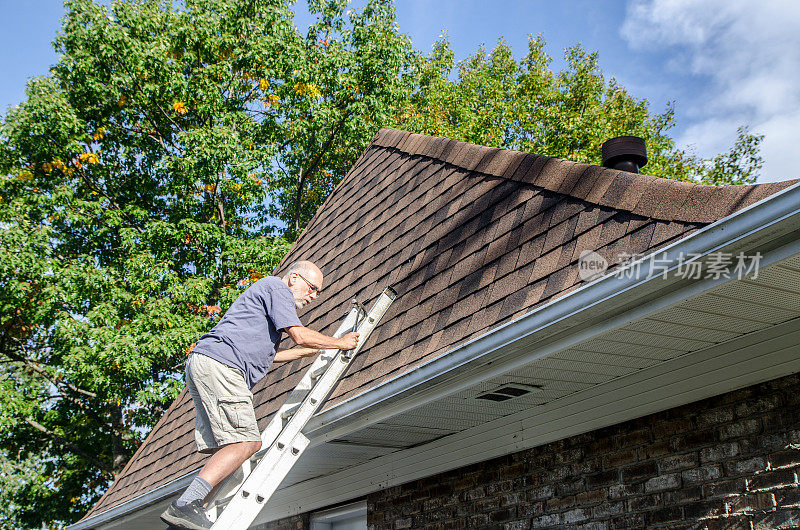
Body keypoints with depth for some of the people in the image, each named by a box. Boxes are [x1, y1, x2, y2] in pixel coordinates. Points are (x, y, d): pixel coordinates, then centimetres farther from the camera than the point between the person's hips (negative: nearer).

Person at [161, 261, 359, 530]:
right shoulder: (276, 286, 2)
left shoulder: (267, 295, 33)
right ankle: (185, 506, -24)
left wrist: (306, 351, 41)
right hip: (218, 364, -11)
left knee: (229, 448, 3)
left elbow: (266, 354, 38)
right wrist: (341, 343, 6)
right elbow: (300, 335, -8)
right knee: (247, 442, -17)